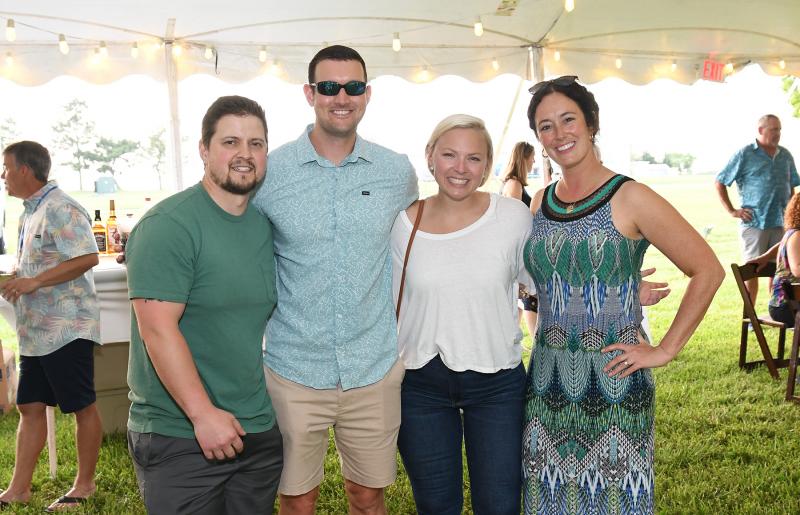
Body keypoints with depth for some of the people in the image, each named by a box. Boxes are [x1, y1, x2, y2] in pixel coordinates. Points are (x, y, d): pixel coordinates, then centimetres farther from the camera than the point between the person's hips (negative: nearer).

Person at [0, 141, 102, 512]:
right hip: (36, 331, 10)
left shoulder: (61, 209, -13)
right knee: (30, 408, 12)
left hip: (66, 328, -10)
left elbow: (87, 258, -23)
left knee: (83, 407, 2)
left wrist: (34, 282, -22)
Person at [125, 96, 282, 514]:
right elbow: (158, 328, -20)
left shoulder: (266, 225, 8)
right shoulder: (168, 225, -15)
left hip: (260, 430, 7)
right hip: (178, 438, -7)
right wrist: (204, 414, -21)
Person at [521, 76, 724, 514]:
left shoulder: (629, 199, -9)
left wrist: (664, 350, -10)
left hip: (613, 382, -5)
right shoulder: (539, 203, 6)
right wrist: (542, 331, 9)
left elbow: (707, 271, -8)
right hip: (547, 380, 5)